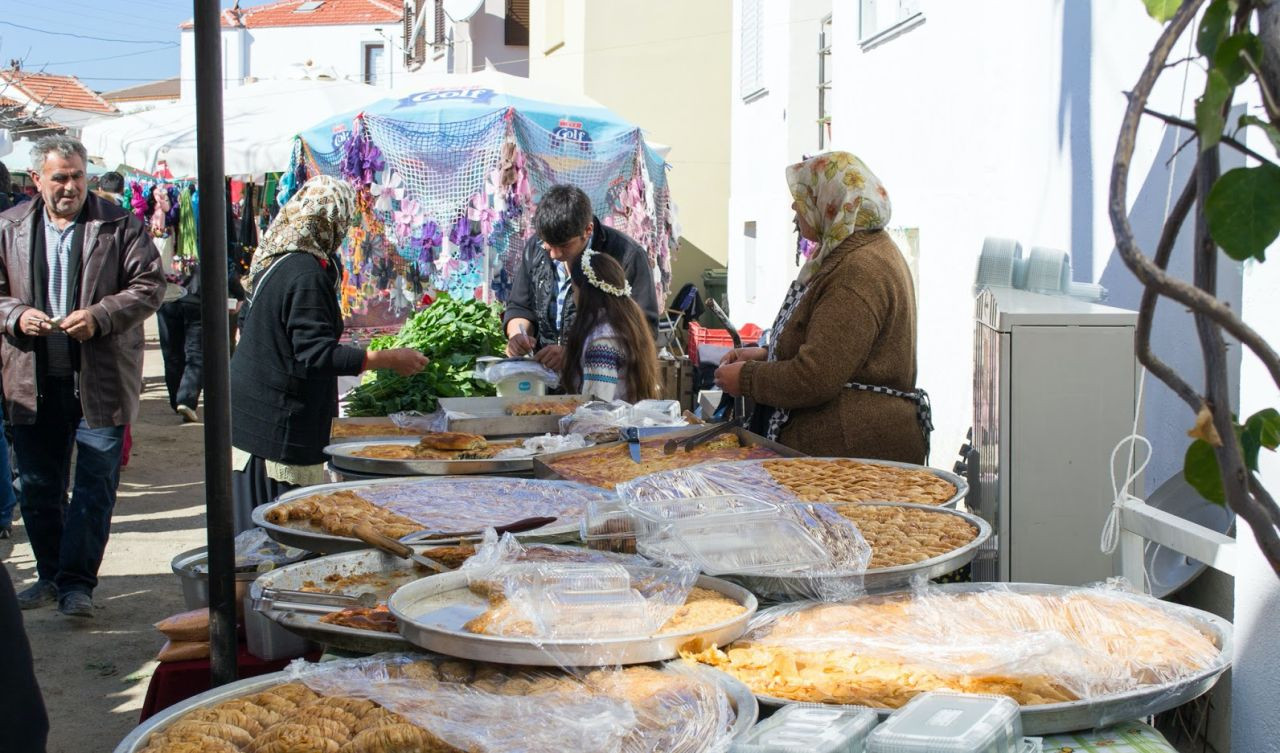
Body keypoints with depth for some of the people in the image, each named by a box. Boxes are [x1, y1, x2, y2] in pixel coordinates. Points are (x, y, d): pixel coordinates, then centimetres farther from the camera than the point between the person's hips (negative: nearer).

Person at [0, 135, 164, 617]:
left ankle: (76, 582, 7)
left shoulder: (118, 225, -1)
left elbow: (149, 286, -4)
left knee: (96, 483, -2)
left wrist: (100, 316, -18)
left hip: (100, 379, -3)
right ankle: (50, 575, 28)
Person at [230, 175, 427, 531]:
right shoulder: (307, 272, -19)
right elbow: (315, 354, -23)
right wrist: (389, 359, -20)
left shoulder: (273, 260, 11)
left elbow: (245, 325, 23)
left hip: (248, 414, 10)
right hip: (278, 426, -10)